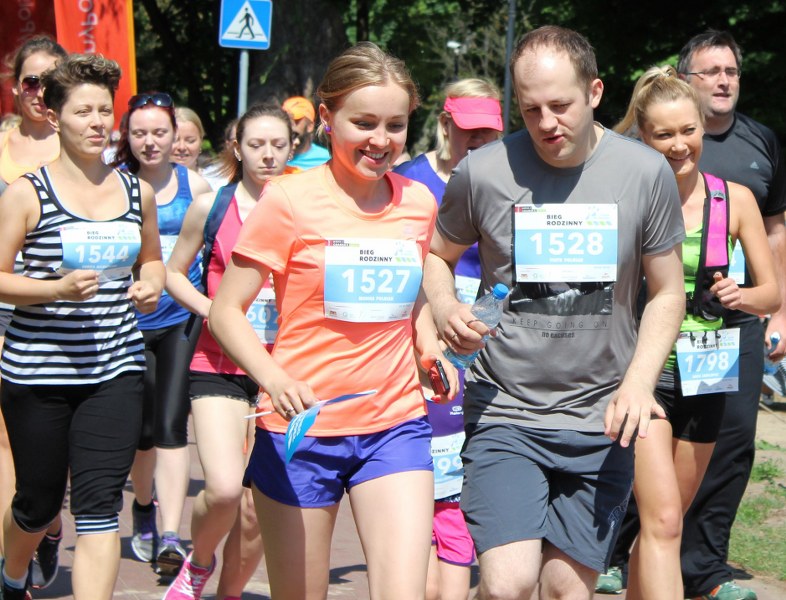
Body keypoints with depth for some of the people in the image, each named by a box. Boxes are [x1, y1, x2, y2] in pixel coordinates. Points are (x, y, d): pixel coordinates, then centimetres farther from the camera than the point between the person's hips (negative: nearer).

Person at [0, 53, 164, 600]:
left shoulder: (137, 192, 8)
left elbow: (152, 259, 24)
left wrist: (151, 284, 1)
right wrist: (58, 289, -20)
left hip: (116, 369, 2)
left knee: (99, 506, -9)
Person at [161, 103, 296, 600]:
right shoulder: (212, 207, 1)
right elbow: (174, 273, 11)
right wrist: (213, 310, -6)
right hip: (219, 366, -1)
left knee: (258, 508, 2)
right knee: (224, 490, -18)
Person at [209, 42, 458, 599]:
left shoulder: (419, 202, 6)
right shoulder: (290, 202, -8)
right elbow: (226, 311, -7)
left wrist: (431, 350, 5)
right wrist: (274, 379, -25)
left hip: (396, 426, 3)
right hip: (302, 430, -3)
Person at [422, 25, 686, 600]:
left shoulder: (647, 172, -2)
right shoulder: (483, 172, -4)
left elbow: (667, 293, 7)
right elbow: (437, 257, 13)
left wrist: (638, 382, -8)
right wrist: (446, 309, -10)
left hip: (600, 421, 2)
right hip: (505, 412, -1)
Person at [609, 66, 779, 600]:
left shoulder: (735, 200, 1)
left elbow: (773, 294, 5)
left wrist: (743, 296, -17)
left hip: (703, 377, 4)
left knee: (666, 518, 15)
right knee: (663, 520, -16)